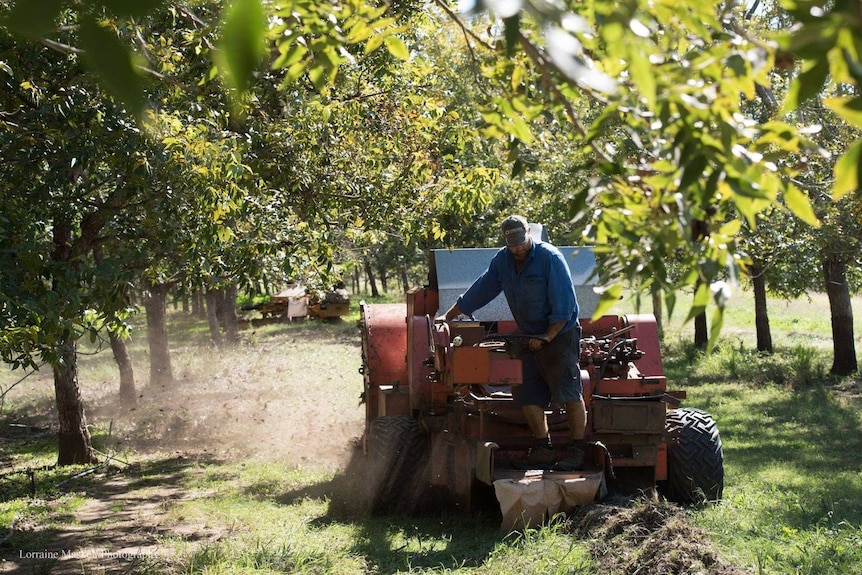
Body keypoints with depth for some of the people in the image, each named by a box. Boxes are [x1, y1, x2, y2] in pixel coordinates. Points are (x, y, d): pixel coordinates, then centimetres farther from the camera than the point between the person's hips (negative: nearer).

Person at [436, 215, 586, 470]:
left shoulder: (550, 258, -16)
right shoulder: (502, 261, 3)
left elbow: (564, 305, -16)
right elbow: (479, 292, 14)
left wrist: (547, 337, -19)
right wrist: (447, 316, 15)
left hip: (560, 333, -7)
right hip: (528, 338, 7)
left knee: (569, 392, -9)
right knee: (526, 392, 3)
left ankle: (577, 451, -6)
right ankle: (543, 449, 10)